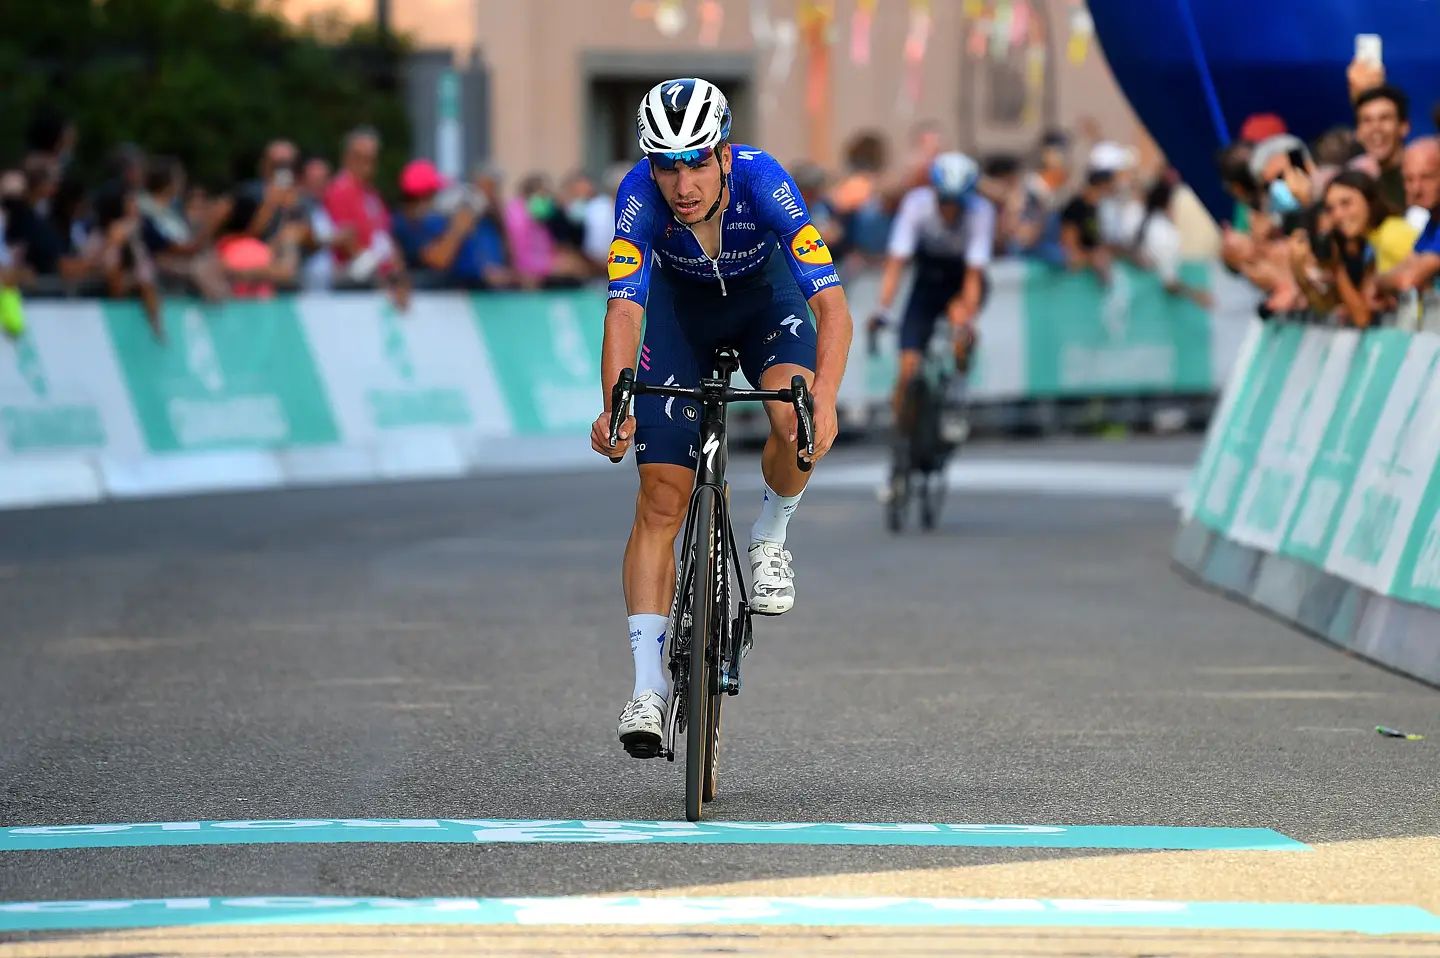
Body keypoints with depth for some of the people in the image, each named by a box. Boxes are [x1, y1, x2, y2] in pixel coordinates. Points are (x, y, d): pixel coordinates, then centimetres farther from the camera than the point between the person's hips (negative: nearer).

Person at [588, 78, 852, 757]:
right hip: (679, 303, 0)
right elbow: (624, 307, -40)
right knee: (661, 499, -9)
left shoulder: (762, 180, -36)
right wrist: (614, 407, -56)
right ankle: (648, 686, -8)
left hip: (765, 294, 0)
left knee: (796, 420, -31)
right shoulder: (640, 194, -33)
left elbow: (831, 304, -40)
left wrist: (824, 397, -56)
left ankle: (769, 540, 0)